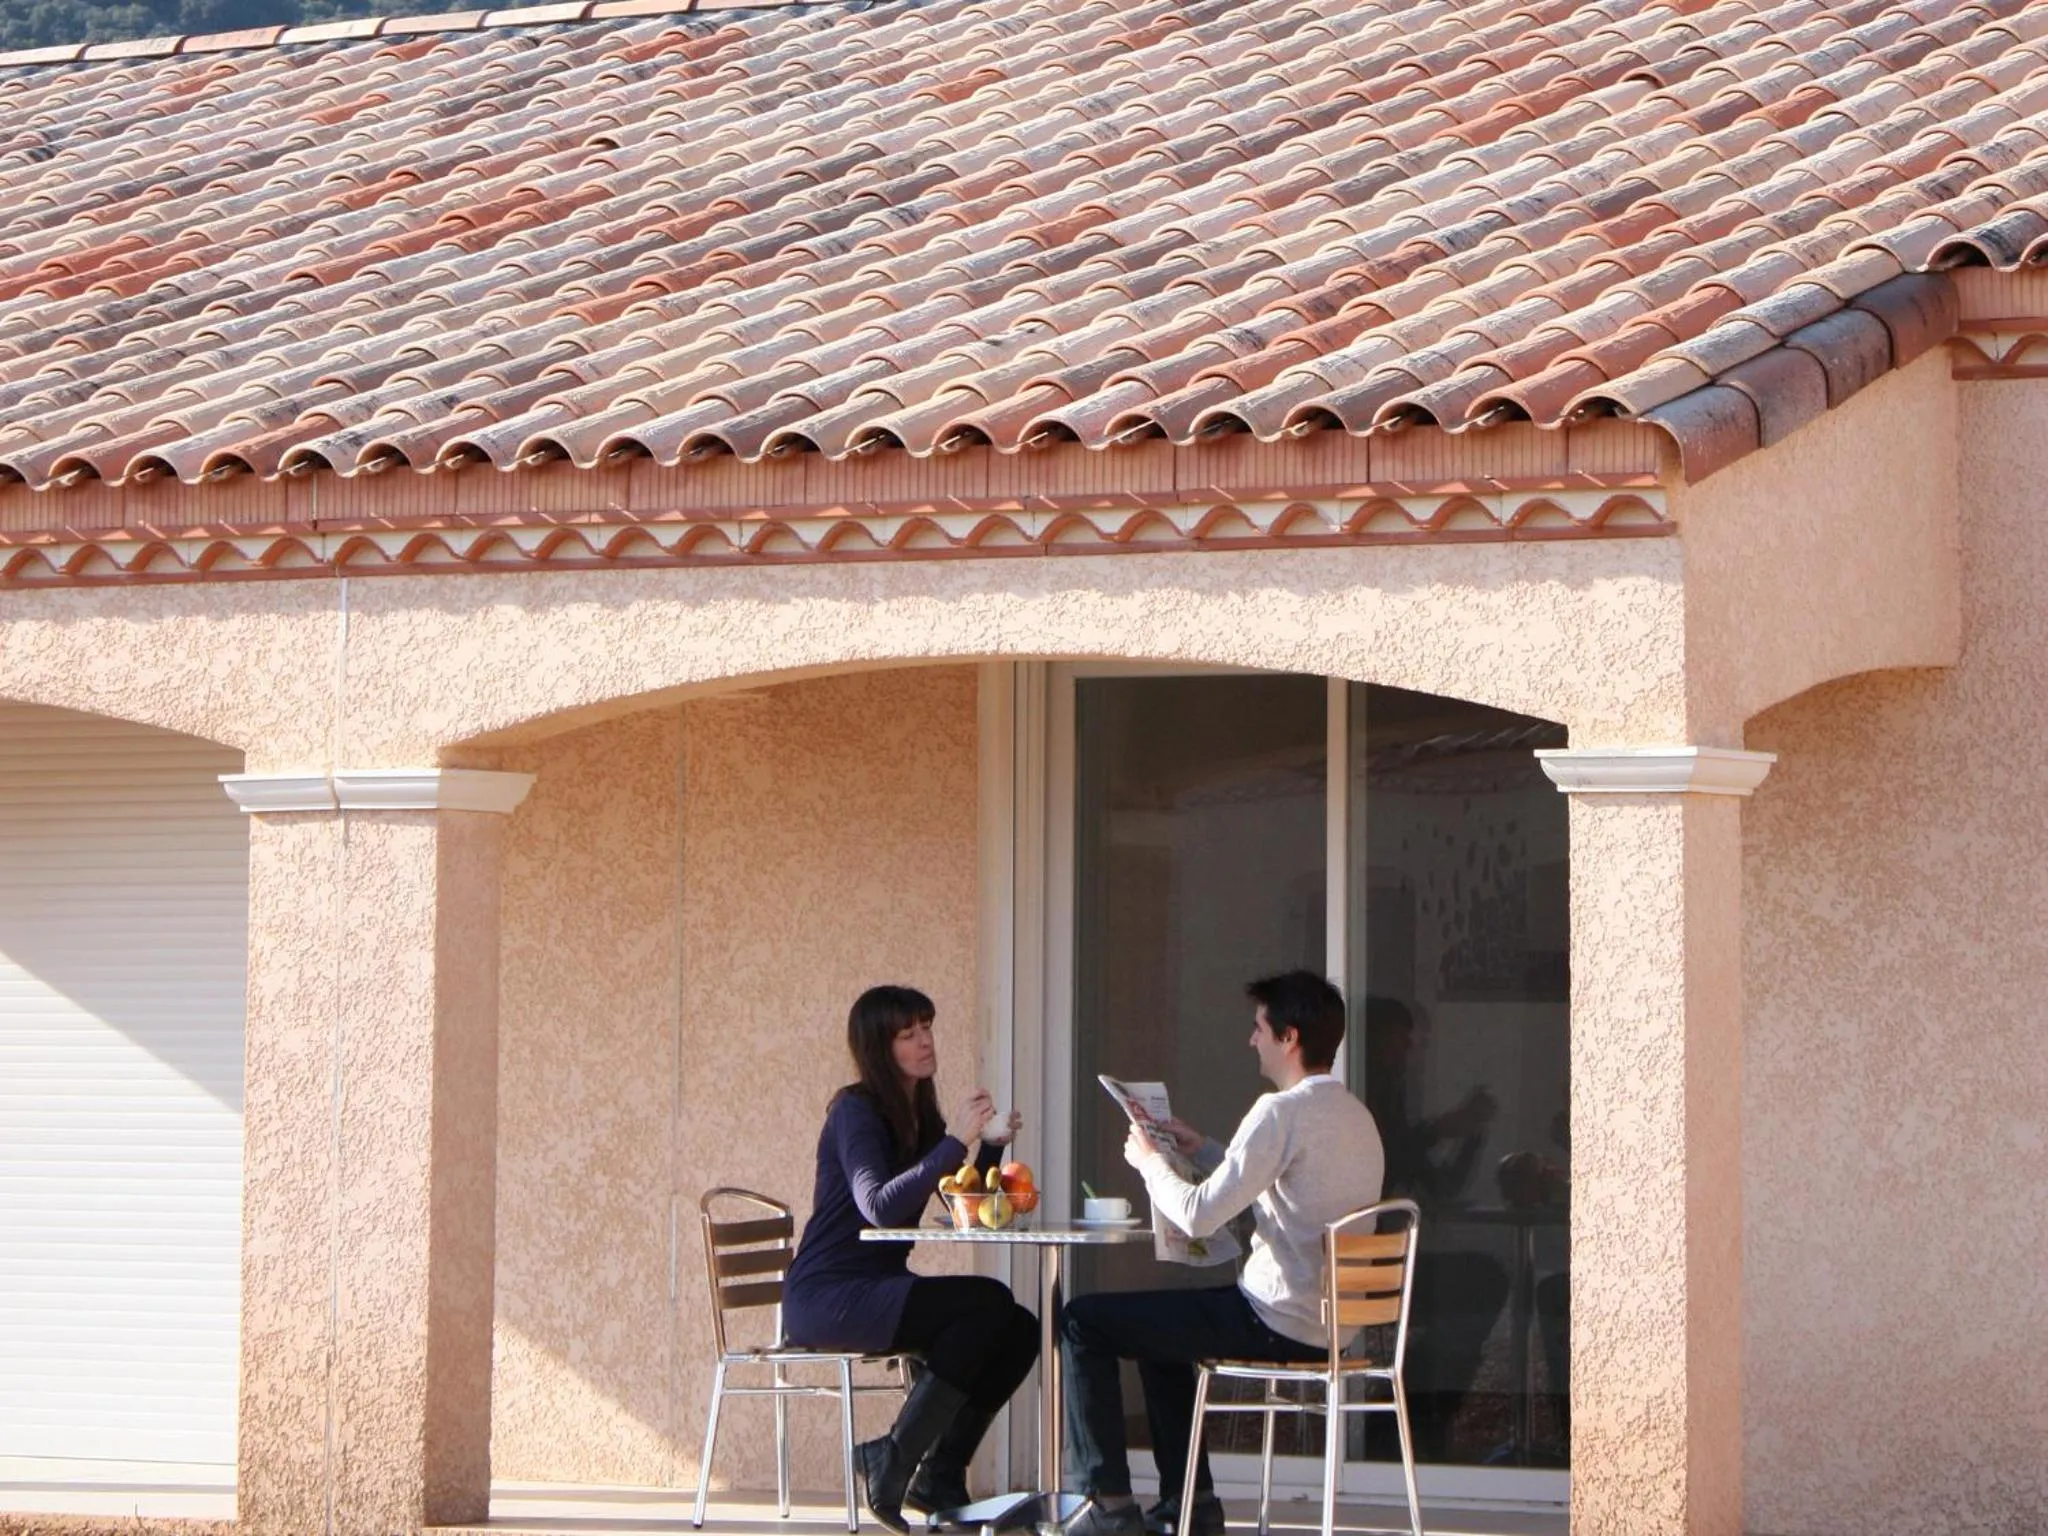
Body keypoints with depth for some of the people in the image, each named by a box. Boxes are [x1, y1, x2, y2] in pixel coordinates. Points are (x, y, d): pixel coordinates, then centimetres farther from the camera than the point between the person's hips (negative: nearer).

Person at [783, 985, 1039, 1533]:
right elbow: (879, 1208, -27)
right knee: (987, 1303, -24)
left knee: (1019, 1330, -7)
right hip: (826, 1297, -8)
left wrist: (992, 1146, -1)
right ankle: (894, 1460, -17)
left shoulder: (920, 1115, 13)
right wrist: (955, 1142, -30)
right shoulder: (856, 1112, -12)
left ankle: (940, 1474, 0)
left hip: (878, 1291, 8)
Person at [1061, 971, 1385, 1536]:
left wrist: (1150, 1161, -2)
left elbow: (1198, 1215, -21)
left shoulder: (1283, 1112, -19)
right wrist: (1201, 1150, 20)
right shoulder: (1357, 1117, 11)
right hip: (1330, 1322, 10)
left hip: (1279, 1321, -10)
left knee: (1084, 1323, 1)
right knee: (1160, 1322, 33)